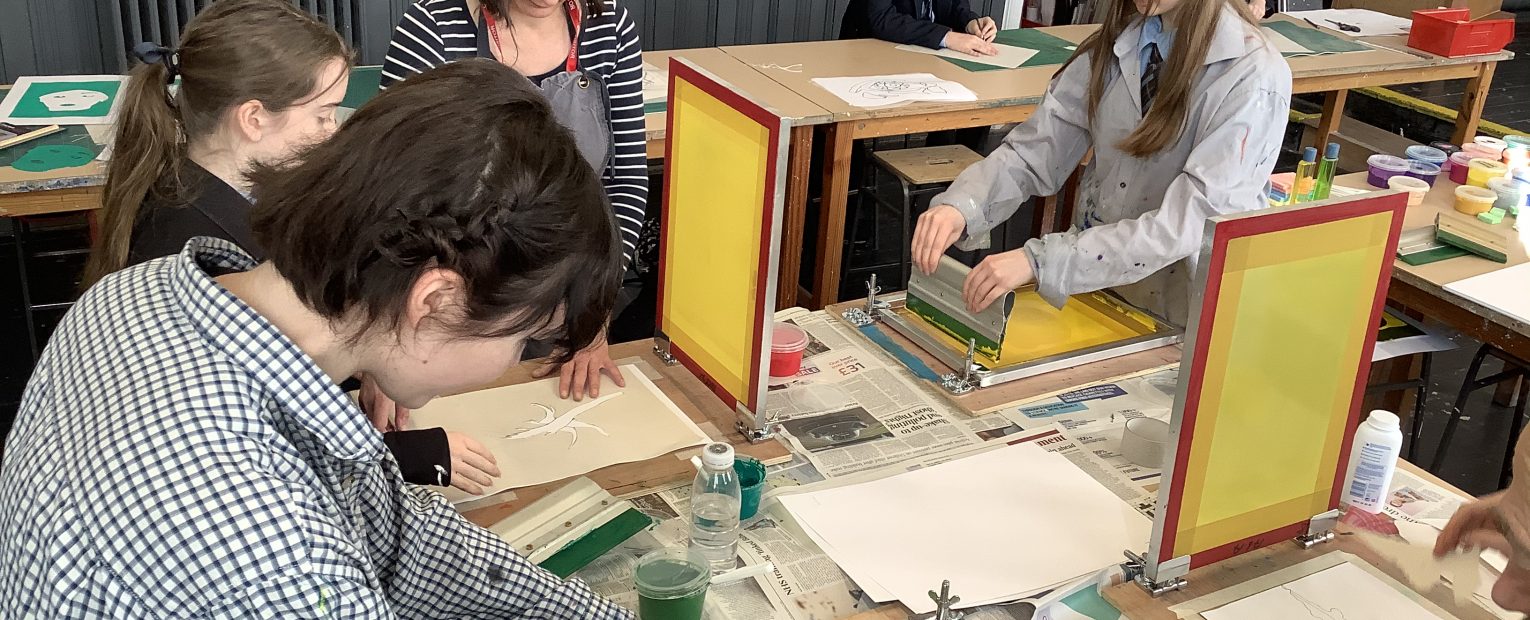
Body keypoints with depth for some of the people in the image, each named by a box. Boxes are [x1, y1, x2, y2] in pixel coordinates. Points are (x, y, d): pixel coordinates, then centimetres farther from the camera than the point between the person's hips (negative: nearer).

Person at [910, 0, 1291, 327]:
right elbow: (1035, 151, -4)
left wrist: (1040, 262, -35)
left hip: (1177, 326, -5)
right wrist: (960, 207, -24)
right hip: (1092, 286, 5)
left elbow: (1189, 224, -26)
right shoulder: (1114, 44, 0)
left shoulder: (1254, 76, -17)